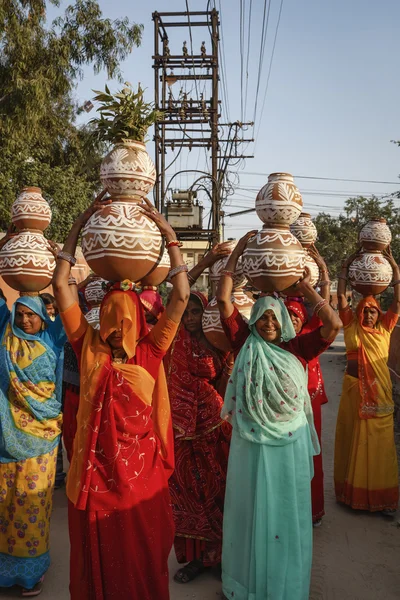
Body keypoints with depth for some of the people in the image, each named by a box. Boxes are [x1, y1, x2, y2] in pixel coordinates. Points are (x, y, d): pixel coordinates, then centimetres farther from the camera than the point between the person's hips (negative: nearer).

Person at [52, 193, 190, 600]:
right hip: (95, 472, 0)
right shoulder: (89, 347, -6)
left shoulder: (150, 351, -7)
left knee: (142, 556, 18)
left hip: (141, 471, 0)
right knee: (97, 557, 18)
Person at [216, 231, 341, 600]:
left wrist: (307, 289, -5)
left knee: (286, 512, 14)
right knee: (250, 511, 14)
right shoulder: (247, 345, -1)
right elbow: (223, 299, -7)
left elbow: (334, 325, -10)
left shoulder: (297, 349, 0)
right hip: (252, 444, 0)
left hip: (290, 445, 0)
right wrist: (237, 253, -6)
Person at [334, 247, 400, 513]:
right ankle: (353, 491, 20)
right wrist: (346, 267, -1)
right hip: (354, 388, 0)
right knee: (353, 439, 7)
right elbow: (341, 297, -1)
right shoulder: (352, 327, 2)